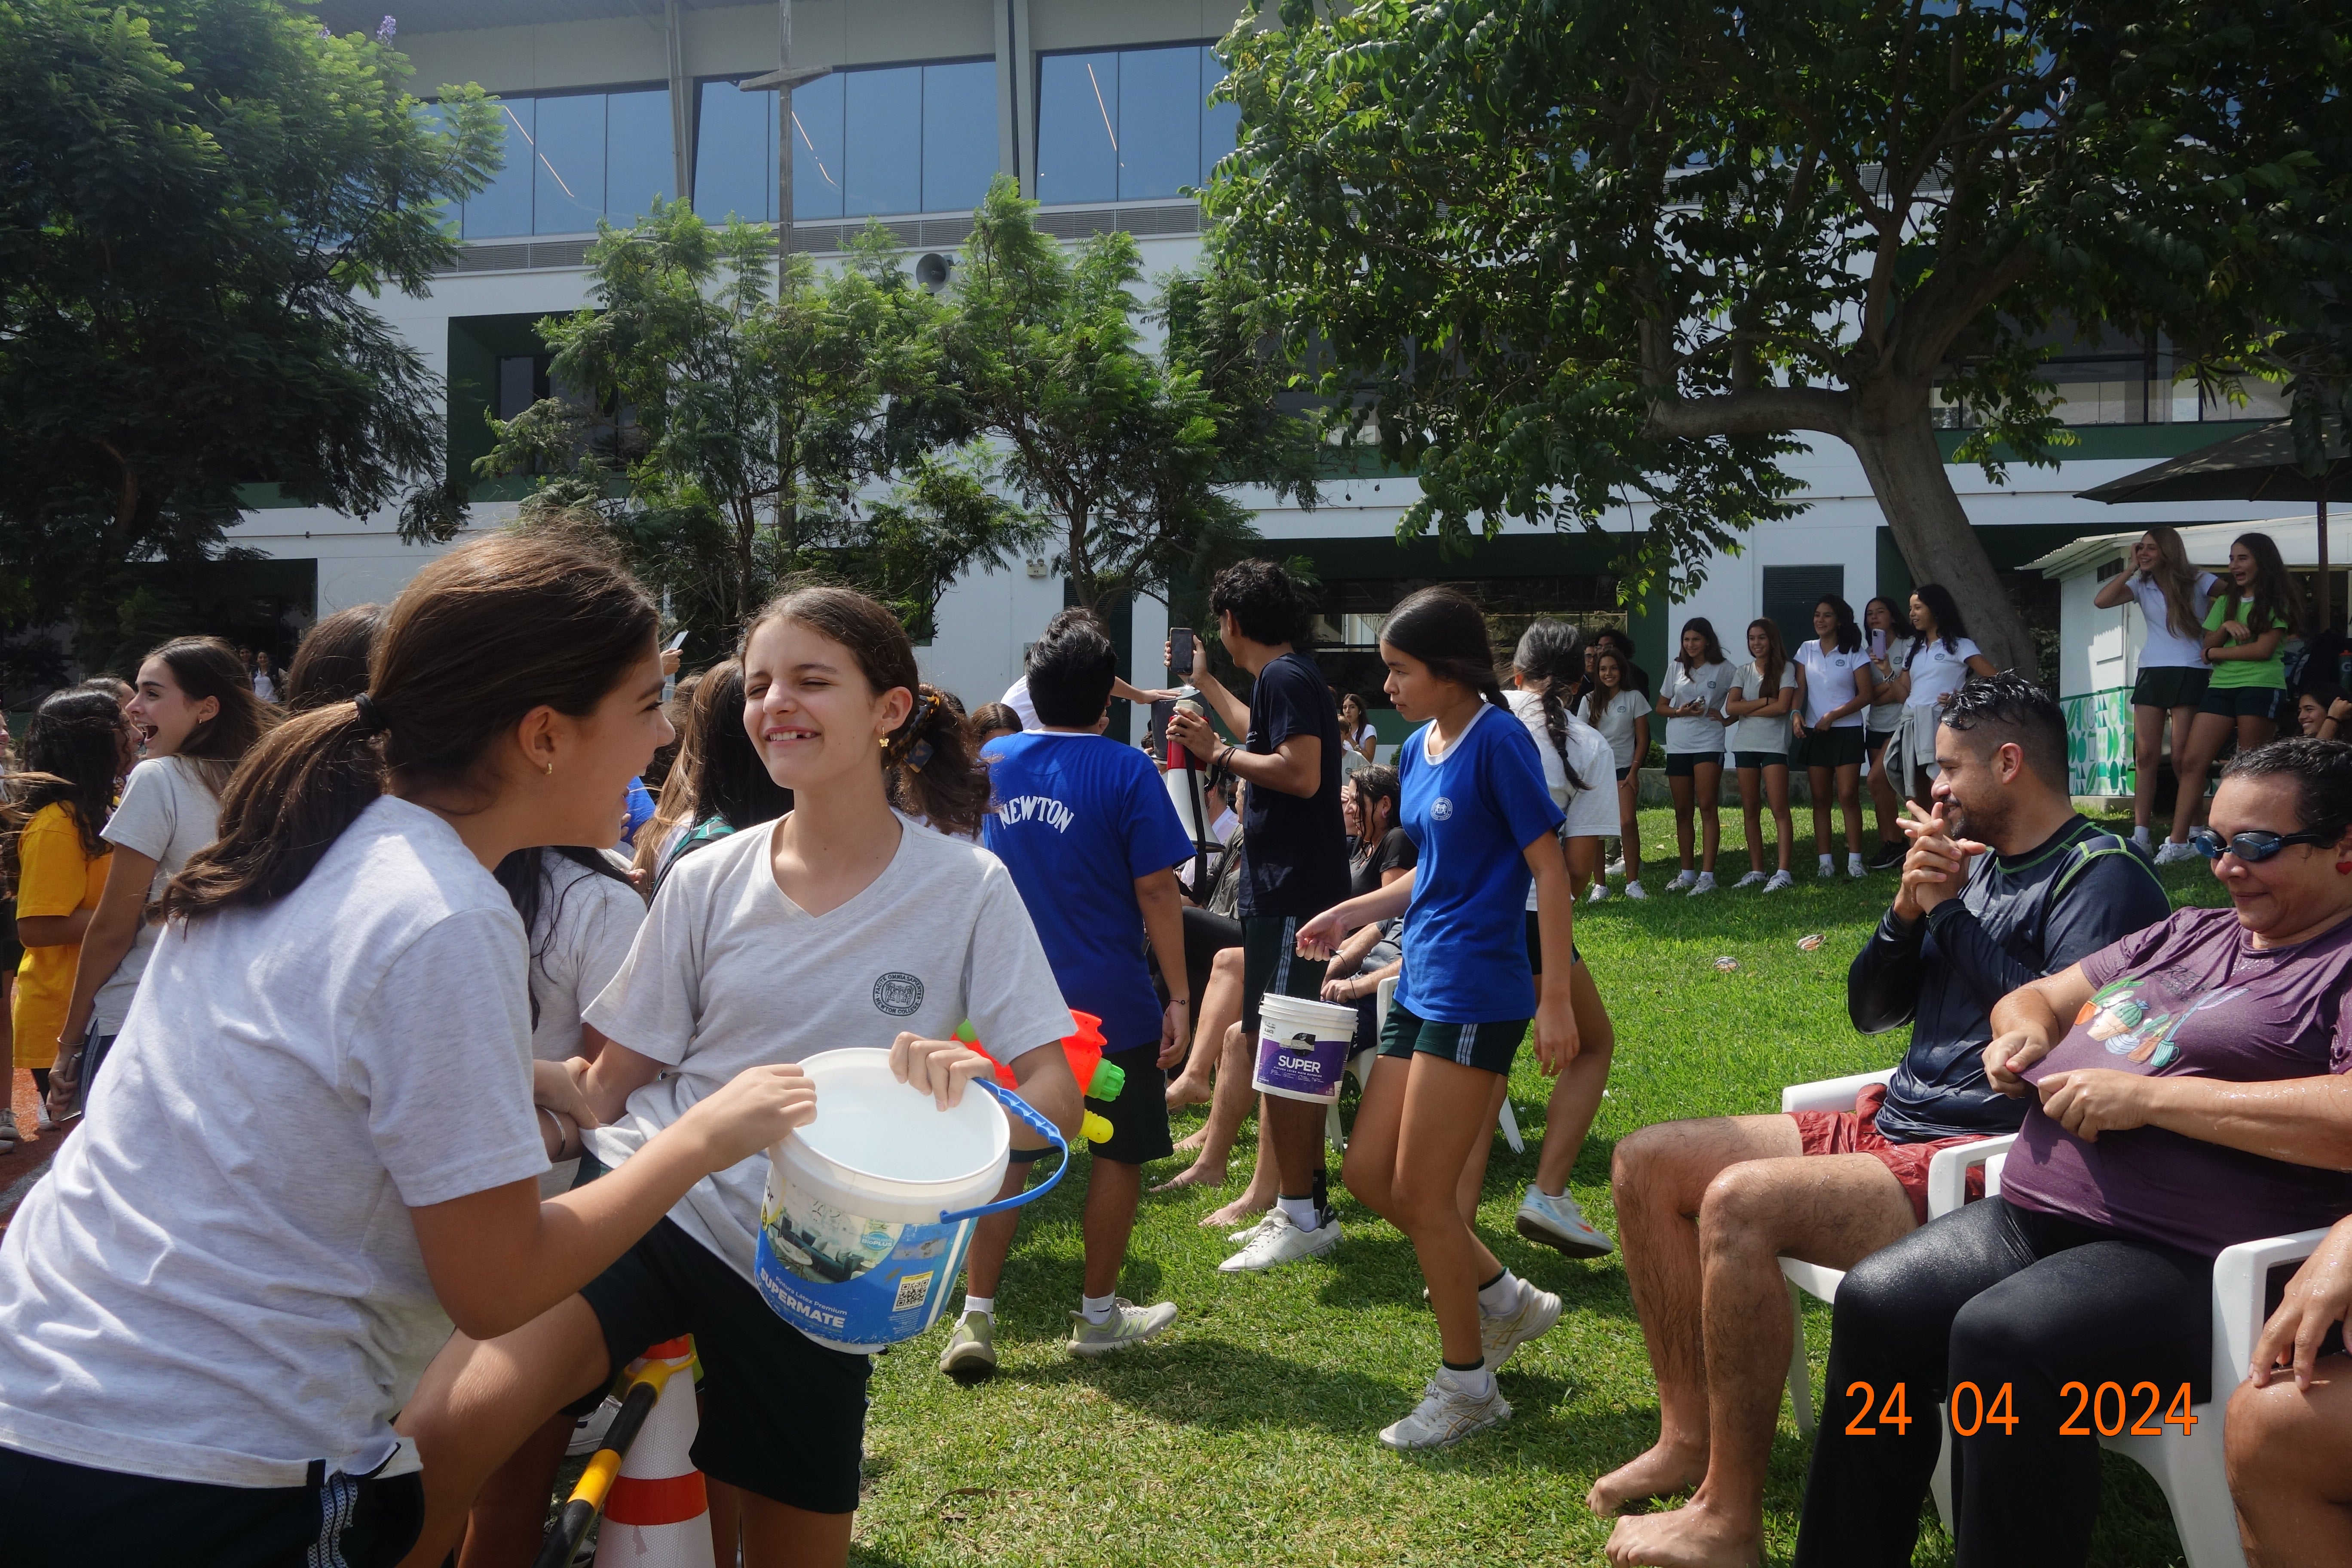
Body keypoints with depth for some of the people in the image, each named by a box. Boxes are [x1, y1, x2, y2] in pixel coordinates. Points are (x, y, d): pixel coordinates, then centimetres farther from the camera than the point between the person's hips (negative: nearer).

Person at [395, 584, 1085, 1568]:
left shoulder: (966, 888, -6)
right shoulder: (708, 881, 1)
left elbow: (1057, 1096, -11)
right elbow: (611, 1082, 8)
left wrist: (968, 1081, -32)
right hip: (650, 1196, 0)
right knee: (432, 1444, -25)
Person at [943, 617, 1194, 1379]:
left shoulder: (990, 764, 3)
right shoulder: (1126, 771, -11)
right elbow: (1157, 892, -13)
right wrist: (1178, 995, -8)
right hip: (1108, 1002, -4)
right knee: (1120, 1151, 12)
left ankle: (975, 1317, 8)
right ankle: (1098, 1313, 22)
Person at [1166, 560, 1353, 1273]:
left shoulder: (1284, 677, -14)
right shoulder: (1290, 677, 17)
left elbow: (1302, 773, -26)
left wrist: (1217, 753, -17)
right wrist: (1205, 684, 50)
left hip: (1292, 890, -11)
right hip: (1288, 885, 11)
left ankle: (1301, 1218, -3)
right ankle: (1306, 1205, 23)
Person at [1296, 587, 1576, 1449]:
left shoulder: (1498, 742, -13)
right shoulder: (1418, 749, 11)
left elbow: (1550, 869, -14)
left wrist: (1556, 1001, -17)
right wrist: (1353, 912, 10)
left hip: (1475, 992, -9)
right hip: (1421, 982, 9)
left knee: (1422, 1192, -2)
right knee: (1367, 1172, 11)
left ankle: (1467, 1385, 16)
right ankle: (1505, 1299, 28)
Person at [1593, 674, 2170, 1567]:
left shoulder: (2103, 879, -7)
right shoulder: (1974, 864, 17)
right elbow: (1870, 1012, 16)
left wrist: (1954, 913, -14)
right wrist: (1910, 908, -3)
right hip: (1887, 1127, 9)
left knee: (1739, 1202, -30)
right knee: (1646, 1164, 2)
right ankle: (1691, 1435, 3)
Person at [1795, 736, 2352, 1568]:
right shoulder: (2188, 934, 23)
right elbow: (2037, 996, 31)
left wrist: (2149, 1098, -18)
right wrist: (2021, 1031, 6)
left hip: (2180, 1260, -8)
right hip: (2031, 1217, 8)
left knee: (2000, 1338, -32)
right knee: (1874, 1304, -12)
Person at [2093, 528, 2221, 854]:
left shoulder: (2197, 581, 0)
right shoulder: (2142, 585, 9)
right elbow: (2101, 601, -6)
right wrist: (2131, 569, -4)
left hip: (2191, 675, -4)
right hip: (2152, 674, 4)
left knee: (2183, 758, -6)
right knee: (2145, 755, -3)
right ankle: (2140, 835, -3)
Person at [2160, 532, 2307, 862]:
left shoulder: (2276, 602, 1)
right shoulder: (2224, 602, 17)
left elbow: (2264, 649, -10)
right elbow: (2209, 645, 10)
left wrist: (2215, 653, -1)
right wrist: (2225, 627, -9)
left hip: (2261, 687, -5)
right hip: (2221, 686, 5)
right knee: (2192, 761, -6)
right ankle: (2177, 842, -9)